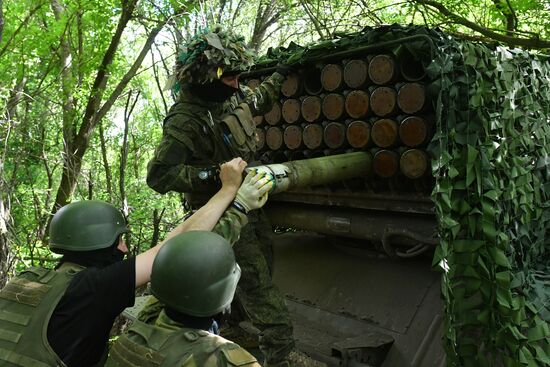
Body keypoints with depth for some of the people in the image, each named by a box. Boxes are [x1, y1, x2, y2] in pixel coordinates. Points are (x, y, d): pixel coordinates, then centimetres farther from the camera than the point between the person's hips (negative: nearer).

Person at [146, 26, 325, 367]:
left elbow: (258, 101, 25)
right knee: (257, 283, -6)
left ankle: (228, 332, 37)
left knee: (255, 271, 18)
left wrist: (280, 76, 28)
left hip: (250, 203, 9)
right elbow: (159, 175, -25)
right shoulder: (185, 120, -25)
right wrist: (211, 175, -32)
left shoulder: (231, 96, 1)